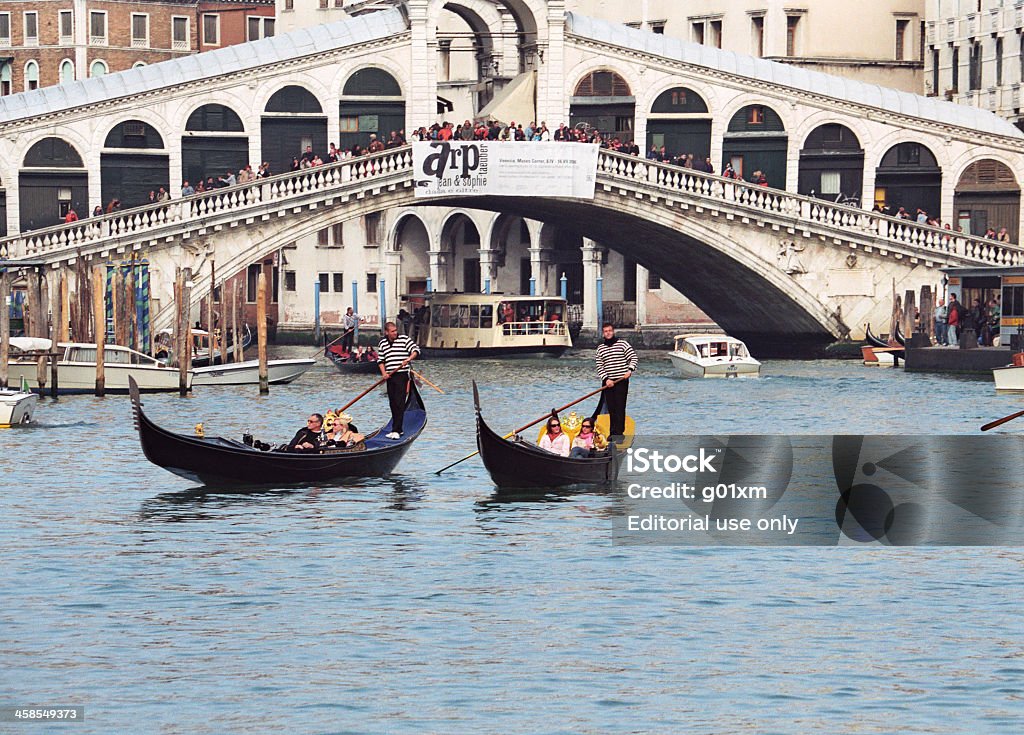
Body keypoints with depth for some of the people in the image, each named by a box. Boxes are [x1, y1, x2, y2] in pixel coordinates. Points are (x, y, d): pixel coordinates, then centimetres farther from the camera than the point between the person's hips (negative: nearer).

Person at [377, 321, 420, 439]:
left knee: (399, 403, -12)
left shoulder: (404, 339, 0)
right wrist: (384, 373, -1)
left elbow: (416, 350, -3)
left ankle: (396, 430, -16)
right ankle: (397, 429, 16)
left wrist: (408, 359, -21)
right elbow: (380, 360, 14)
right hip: (390, 376, 5)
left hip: (402, 375, -5)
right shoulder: (382, 343, 12)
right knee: (393, 404, 8)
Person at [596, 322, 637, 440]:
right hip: (608, 382, 4)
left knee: (620, 407, -8)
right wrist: (606, 379, -8)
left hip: (621, 381, -4)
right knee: (611, 408, 5)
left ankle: (618, 432, -10)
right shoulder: (600, 348, 10)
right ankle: (613, 433, 10)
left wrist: (630, 370, -17)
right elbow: (599, 366, 6)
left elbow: (633, 358, -1)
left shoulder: (623, 344, 0)